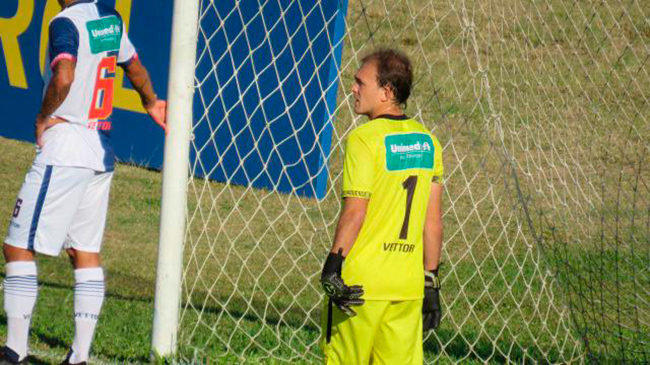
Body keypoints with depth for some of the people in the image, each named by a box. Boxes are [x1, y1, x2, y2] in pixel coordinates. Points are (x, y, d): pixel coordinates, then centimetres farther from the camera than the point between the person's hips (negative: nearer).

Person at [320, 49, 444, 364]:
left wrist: (332, 265, -9)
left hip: (360, 282, -6)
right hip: (409, 284, 6)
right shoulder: (427, 142, 9)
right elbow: (433, 220, 11)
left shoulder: (365, 138, -10)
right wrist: (431, 280, 15)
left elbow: (355, 213, -14)